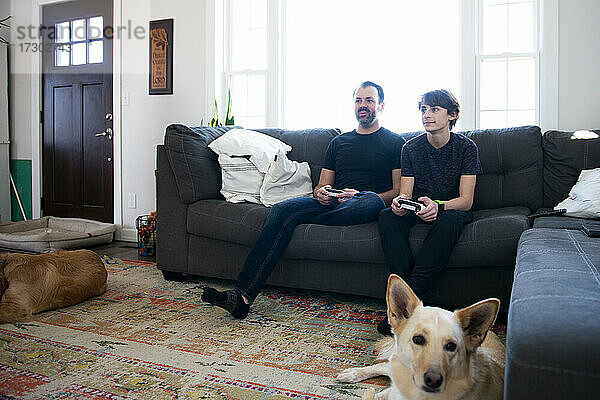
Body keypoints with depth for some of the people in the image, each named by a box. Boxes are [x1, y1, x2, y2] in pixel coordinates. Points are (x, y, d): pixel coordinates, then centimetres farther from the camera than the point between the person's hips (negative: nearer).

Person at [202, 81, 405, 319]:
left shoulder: (395, 143, 12)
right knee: (282, 209, -24)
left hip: (361, 204, -3)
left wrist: (358, 195, -13)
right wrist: (320, 193, -4)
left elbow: (399, 191, 2)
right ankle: (242, 296, -35)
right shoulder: (339, 142, 25)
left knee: (372, 201, -40)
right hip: (332, 202, 4)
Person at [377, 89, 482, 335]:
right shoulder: (411, 148, 0)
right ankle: (407, 290, -37)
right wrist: (400, 203, -32)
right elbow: (405, 193, -4)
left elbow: (466, 201, -16)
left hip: (453, 210, -2)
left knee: (451, 218, -38)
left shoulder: (465, 147, -7)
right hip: (418, 210, 3)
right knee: (387, 216, -28)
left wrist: (438, 206, -40)